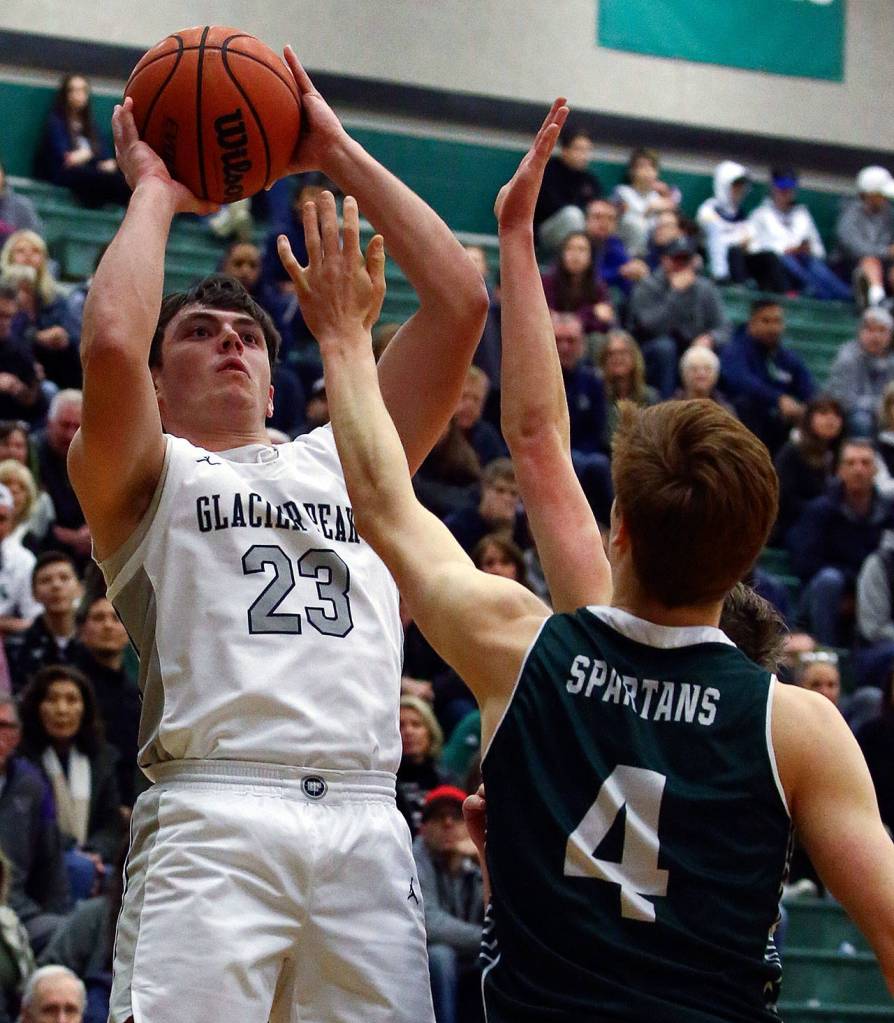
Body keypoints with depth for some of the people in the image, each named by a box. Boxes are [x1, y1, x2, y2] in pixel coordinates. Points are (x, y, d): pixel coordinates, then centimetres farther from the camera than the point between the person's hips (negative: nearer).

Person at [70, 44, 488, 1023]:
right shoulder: (144, 477, 14)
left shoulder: (344, 460, 27)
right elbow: (110, 343, -7)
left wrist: (338, 156, 20)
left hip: (365, 822, 4)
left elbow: (458, 302, 18)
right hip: (213, 819, -4)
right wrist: (155, 190, 10)